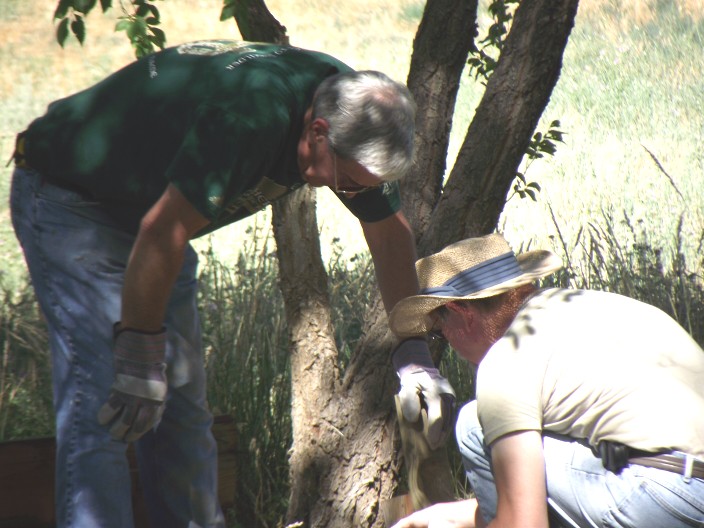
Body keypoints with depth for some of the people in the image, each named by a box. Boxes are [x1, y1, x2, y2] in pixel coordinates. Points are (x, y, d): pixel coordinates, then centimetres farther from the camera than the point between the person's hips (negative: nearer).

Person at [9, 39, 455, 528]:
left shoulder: (354, 111, -10)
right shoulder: (250, 114, -36)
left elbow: (389, 230, 3)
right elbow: (163, 230, -33)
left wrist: (414, 350, -3)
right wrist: (139, 356, -27)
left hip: (145, 203, 8)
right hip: (68, 199, -8)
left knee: (184, 405, 6)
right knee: (102, 398, -18)